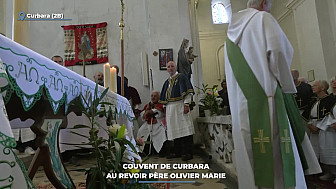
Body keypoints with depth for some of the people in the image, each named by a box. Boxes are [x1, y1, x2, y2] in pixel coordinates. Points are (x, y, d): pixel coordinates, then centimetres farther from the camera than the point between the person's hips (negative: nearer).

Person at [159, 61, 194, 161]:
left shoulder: (181, 77, 2)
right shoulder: (167, 82, 21)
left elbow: (188, 91, -9)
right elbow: (164, 97, 22)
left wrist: (186, 104, -18)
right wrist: (166, 109, 15)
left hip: (180, 106, -6)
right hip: (170, 108, 6)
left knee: (184, 129, -7)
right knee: (175, 130, 9)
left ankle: (188, 153, -3)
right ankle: (177, 152, 18)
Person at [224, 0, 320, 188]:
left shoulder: (233, 29, 22)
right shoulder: (263, 18, 5)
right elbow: (280, 49, -10)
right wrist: (285, 83, 1)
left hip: (241, 98, 6)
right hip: (264, 93, -6)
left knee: (250, 148, 7)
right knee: (275, 147, -3)